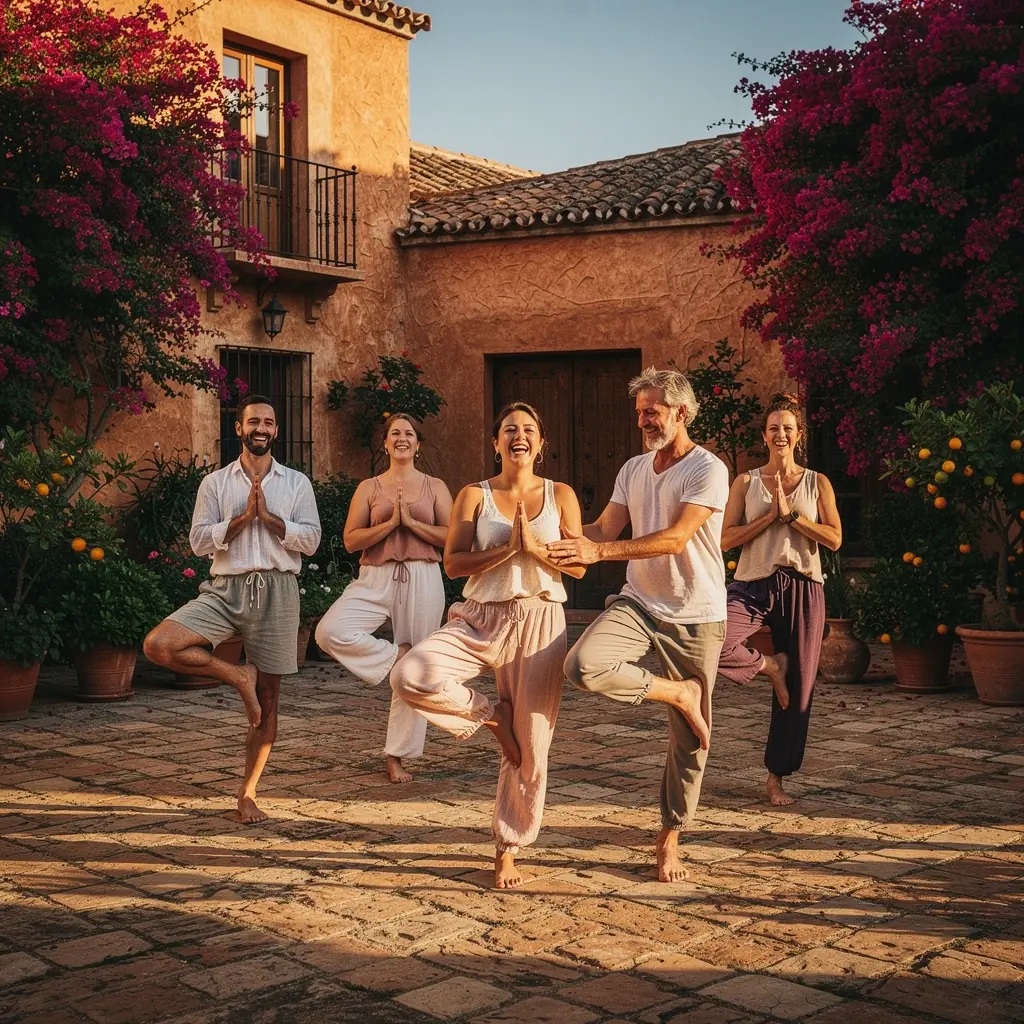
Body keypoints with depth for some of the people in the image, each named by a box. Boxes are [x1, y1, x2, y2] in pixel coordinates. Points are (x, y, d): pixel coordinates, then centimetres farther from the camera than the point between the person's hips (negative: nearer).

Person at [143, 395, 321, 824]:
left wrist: (268, 517, -11)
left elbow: (311, 539, 1)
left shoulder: (297, 483, 10)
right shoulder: (215, 483, 10)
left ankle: (248, 793, 14)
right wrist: (243, 517, -11)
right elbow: (199, 540, 0)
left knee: (268, 697, 2)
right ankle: (238, 676, -2)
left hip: (277, 591, 0)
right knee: (158, 645, -22)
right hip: (225, 589, 1)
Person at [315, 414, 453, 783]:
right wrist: (391, 523, -11)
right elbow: (351, 540, 0)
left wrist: (411, 522, -10)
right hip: (376, 579, 1)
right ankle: (395, 658, -6)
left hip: (423, 580, 0)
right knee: (330, 631, -26)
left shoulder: (435, 487, 10)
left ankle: (397, 757, 13)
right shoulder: (369, 488, 9)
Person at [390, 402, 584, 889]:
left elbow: (578, 566, 2)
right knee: (410, 675, -27)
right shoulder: (474, 496, 4)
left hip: (540, 622, 0)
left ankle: (508, 849, 22)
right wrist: (508, 548, -16)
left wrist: (535, 547, -14)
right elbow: (453, 563, -6)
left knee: (531, 747, 3)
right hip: (481, 619, 0)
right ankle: (490, 714, 1)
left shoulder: (560, 495, 7)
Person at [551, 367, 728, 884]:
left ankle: (670, 840, 21)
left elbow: (676, 538, -23)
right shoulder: (633, 470, 10)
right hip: (638, 603, 4)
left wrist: (599, 551, -32)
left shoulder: (708, 470, -11)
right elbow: (604, 529, 4)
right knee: (583, 665, -27)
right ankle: (679, 694, -4)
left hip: (695, 614, -4)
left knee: (689, 740, 3)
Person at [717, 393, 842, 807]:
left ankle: (777, 779, 19)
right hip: (753, 585, 0)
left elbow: (834, 539, -3)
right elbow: (727, 538, -2)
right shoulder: (746, 483, 6)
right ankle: (770, 665, 3)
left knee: (798, 689, 4)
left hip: (802, 587, 1)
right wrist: (770, 516, -11)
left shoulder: (817, 483, 7)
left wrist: (791, 513, -11)